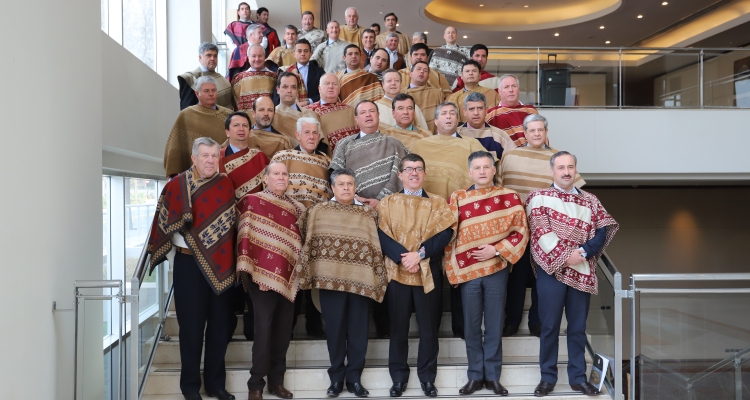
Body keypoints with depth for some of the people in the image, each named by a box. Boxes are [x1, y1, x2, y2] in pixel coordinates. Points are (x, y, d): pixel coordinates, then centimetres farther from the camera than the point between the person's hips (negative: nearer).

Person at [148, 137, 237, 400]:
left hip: (221, 265, 3)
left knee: (220, 325, 8)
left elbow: (232, 223, 7)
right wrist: (171, 257, 2)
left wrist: (231, 259, 1)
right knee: (191, 326, 4)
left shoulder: (226, 185, 3)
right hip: (189, 263, -3)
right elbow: (166, 225, 0)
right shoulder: (177, 185, -5)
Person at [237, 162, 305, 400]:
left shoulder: (296, 208, 14)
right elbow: (244, 235, -6)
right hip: (263, 272, -5)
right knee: (264, 329, -7)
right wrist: (245, 269, -12)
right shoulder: (252, 201, -2)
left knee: (283, 330, 8)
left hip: (288, 275, 5)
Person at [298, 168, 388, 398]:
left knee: (358, 331, 5)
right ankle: (336, 377, 16)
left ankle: (354, 377, 15)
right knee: (335, 330, 5)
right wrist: (311, 272, 1)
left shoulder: (368, 213, 8)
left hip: (360, 280, 1)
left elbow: (376, 245, 8)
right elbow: (307, 238, 8)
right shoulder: (318, 211, 5)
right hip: (331, 279, -1)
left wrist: (378, 277, 2)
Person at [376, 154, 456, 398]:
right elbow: (383, 236, -4)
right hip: (397, 273, 0)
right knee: (398, 328, 6)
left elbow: (445, 233, -5)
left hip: (428, 273, 0)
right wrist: (403, 258, -19)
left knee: (429, 328, 5)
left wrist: (420, 254, -17)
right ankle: (398, 378, 17)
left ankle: (427, 378, 18)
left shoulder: (437, 203, 7)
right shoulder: (387, 203, 7)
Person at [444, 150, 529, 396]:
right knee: (471, 326, 7)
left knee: (494, 326, 6)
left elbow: (521, 231, -1)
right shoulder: (457, 198, 3)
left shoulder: (510, 197, 1)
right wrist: (452, 270, -1)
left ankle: (493, 376, 16)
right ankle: (475, 376, 17)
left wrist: (497, 250, -12)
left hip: (497, 269, -1)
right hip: (467, 271, 1)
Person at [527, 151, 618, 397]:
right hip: (551, 269, -3)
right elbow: (542, 234, -8)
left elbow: (602, 232, 2)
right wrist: (565, 257, -17)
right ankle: (548, 377, 13)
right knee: (550, 326, 2)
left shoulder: (590, 201, 12)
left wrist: (584, 252, -15)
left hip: (582, 271, 3)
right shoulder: (539, 198, 1)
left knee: (578, 327, 8)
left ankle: (578, 377, 17)